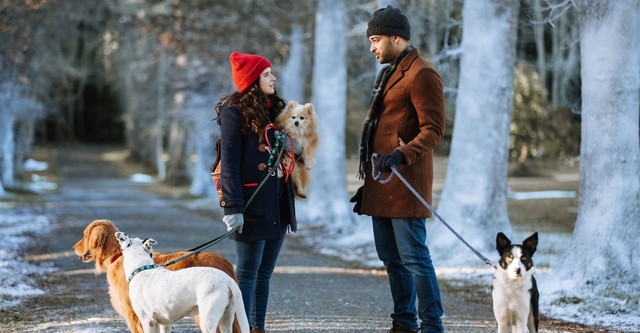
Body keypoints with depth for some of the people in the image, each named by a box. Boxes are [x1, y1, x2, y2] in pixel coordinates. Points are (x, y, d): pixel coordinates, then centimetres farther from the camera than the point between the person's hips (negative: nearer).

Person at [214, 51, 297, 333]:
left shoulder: (273, 109, 15)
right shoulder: (235, 112, -8)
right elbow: (229, 162, -12)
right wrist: (233, 207, -19)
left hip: (277, 203, 7)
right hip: (252, 203, -7)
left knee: (265, 272, 10)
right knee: (247, 272, -6)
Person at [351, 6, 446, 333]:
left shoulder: (421, 74, -10)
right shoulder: (390, 74, 21)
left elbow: (433, 130, -17)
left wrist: (401, 155, -31)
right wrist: (368, 182, 24)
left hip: (404, 182, -10)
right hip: (381, 184, 10)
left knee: (413, 256, -9)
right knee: (391, 257, 13)